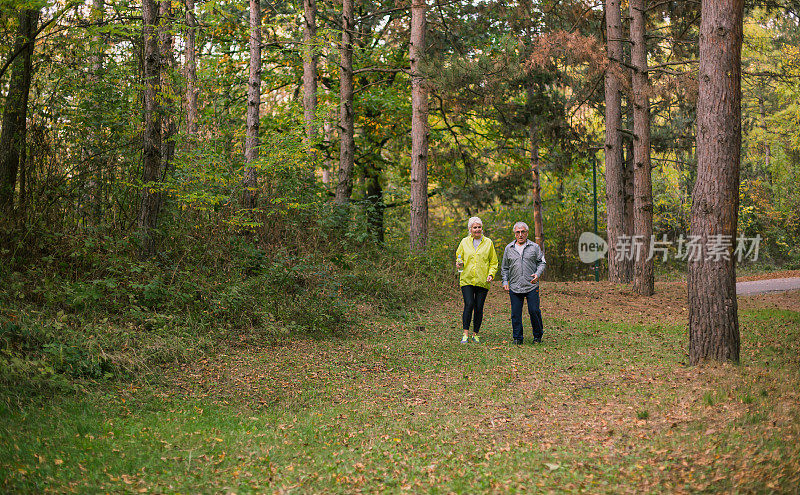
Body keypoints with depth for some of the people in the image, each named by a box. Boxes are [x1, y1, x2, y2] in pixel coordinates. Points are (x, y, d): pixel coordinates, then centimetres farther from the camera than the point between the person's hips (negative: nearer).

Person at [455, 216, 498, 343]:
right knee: (469, 304, -15)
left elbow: (494, 262, 11)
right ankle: (465, 334, -10)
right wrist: (459, 263, -2)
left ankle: (476, 334, 14)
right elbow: (459, 256, 21)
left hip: (482, 281, 0)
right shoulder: (464, 242, 8)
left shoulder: (488, 242, 7)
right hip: (467, 280, 0)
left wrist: (491, 274, -5)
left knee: (479, 308, 1)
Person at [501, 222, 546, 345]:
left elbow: (542, 263, 8)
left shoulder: (534, 247, 6)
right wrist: (505, 281, 8)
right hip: (514, 287, 2)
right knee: (516, 314, 1)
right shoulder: (509, 248, 11)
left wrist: (537, 274, -10)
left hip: (532, 286, -2)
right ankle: (517, 338, 12)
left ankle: (538, 335, 14)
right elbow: (504, 267, 18)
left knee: (534, 311, -5)